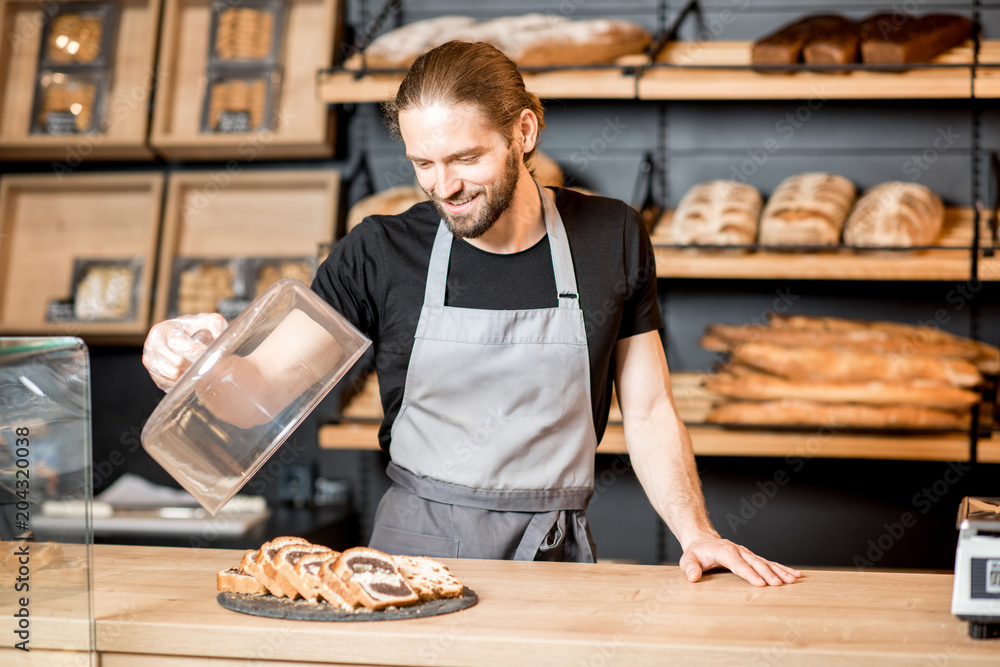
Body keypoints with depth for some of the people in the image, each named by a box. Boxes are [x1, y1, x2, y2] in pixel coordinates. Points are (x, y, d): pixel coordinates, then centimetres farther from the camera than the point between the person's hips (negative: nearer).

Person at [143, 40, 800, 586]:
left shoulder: (612, 238, 3)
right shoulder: (380, 254, -1)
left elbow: (649, 413, 8)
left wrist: (698, 533, -6)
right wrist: (188, 355, -20)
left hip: (555, 553, 1)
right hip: (418, 542, -1)